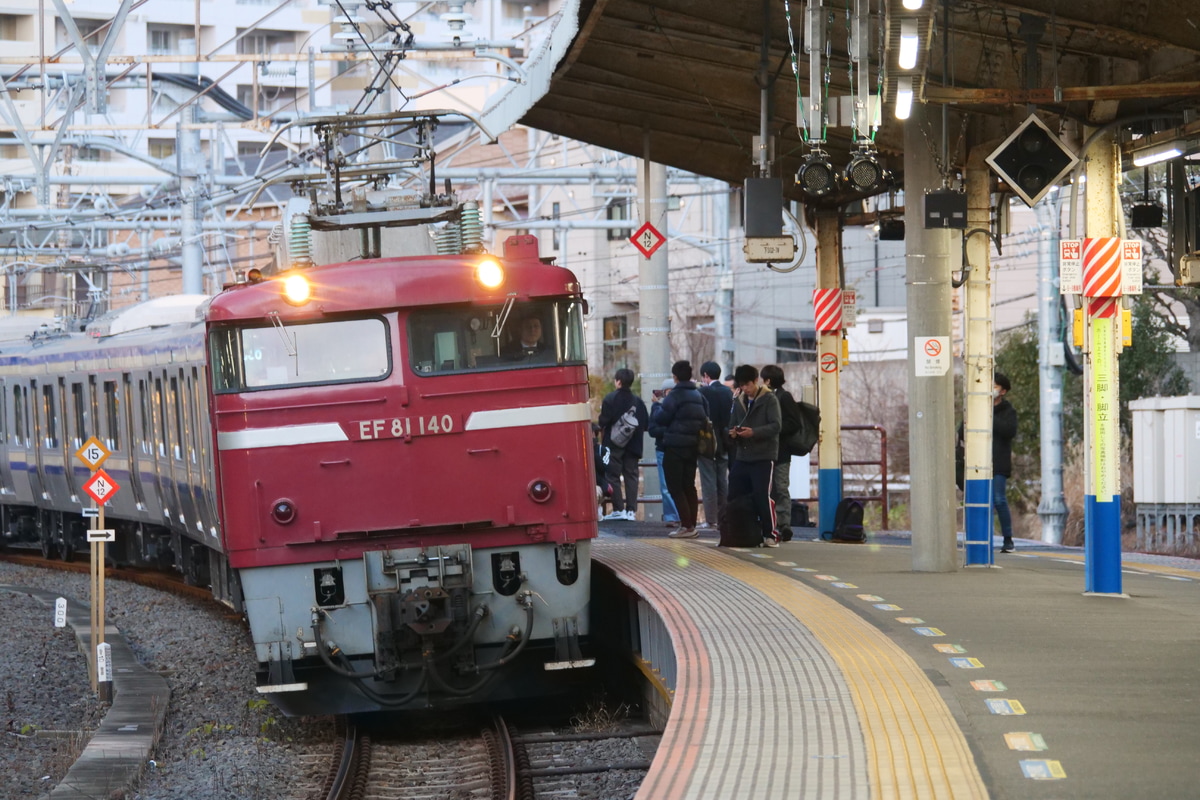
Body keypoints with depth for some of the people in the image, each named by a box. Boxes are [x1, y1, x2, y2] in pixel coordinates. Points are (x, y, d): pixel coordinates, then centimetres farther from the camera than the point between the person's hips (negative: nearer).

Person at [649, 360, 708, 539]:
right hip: (693, 446, 7)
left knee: (675, 488, -4)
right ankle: (691, 525, 12)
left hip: (675, 447, -7)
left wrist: (655, 427, 12)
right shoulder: (698, 395, 10)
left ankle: (687, 526, -10)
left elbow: (661, 417, -8)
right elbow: (706, 419, 15)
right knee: (689, 486, 13)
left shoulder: (675, 395, -13)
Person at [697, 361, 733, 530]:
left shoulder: (703, 392, -13)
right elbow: (731, 416, 10)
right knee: (723, 481, 11)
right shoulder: (728, 392, 4)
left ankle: (711, 520, -6)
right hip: (724, 443, 6)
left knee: (708, 481, -4)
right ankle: (723, 517, 13)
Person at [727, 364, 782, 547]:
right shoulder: (739, 401, 16)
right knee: (735, 497, 4)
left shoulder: (769, 399, -3)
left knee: (762, 496, -11)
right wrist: (732, 433, -6)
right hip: (742, 457, 6)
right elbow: (732, 425, 18)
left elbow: (776, 425, -13)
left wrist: (754, 432, -26)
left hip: (763, 458, -6)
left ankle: (770, 534, -3)